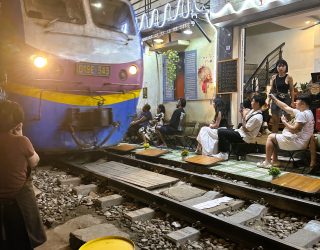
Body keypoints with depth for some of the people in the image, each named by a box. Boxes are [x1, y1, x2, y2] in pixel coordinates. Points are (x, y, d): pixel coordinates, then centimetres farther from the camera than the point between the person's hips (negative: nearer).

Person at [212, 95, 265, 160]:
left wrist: (244, 116, -15)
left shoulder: (257, 117, -20)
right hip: (240, 131, 10)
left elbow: (246, 129, -19)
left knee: (221, 132, -18)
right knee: (221, 131, 5)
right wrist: (242, 114, -1)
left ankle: (224, 154, -6)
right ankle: (223, 153, 2)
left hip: (245, 137, -10)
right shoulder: (253, 111, 9)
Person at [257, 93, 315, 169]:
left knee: (271, 137, -2)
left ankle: (267, 162, 2)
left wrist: (284, 122, -11)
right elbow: (286, 107, 16)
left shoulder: (302, 114, -21)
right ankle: (275, 161, 17)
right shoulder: (301, 112, 11)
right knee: (274, 137, 21)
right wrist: (274, 99, 19)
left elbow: (294, 130, -26)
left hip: (297, 142, -10)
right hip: (298, 140, 10)